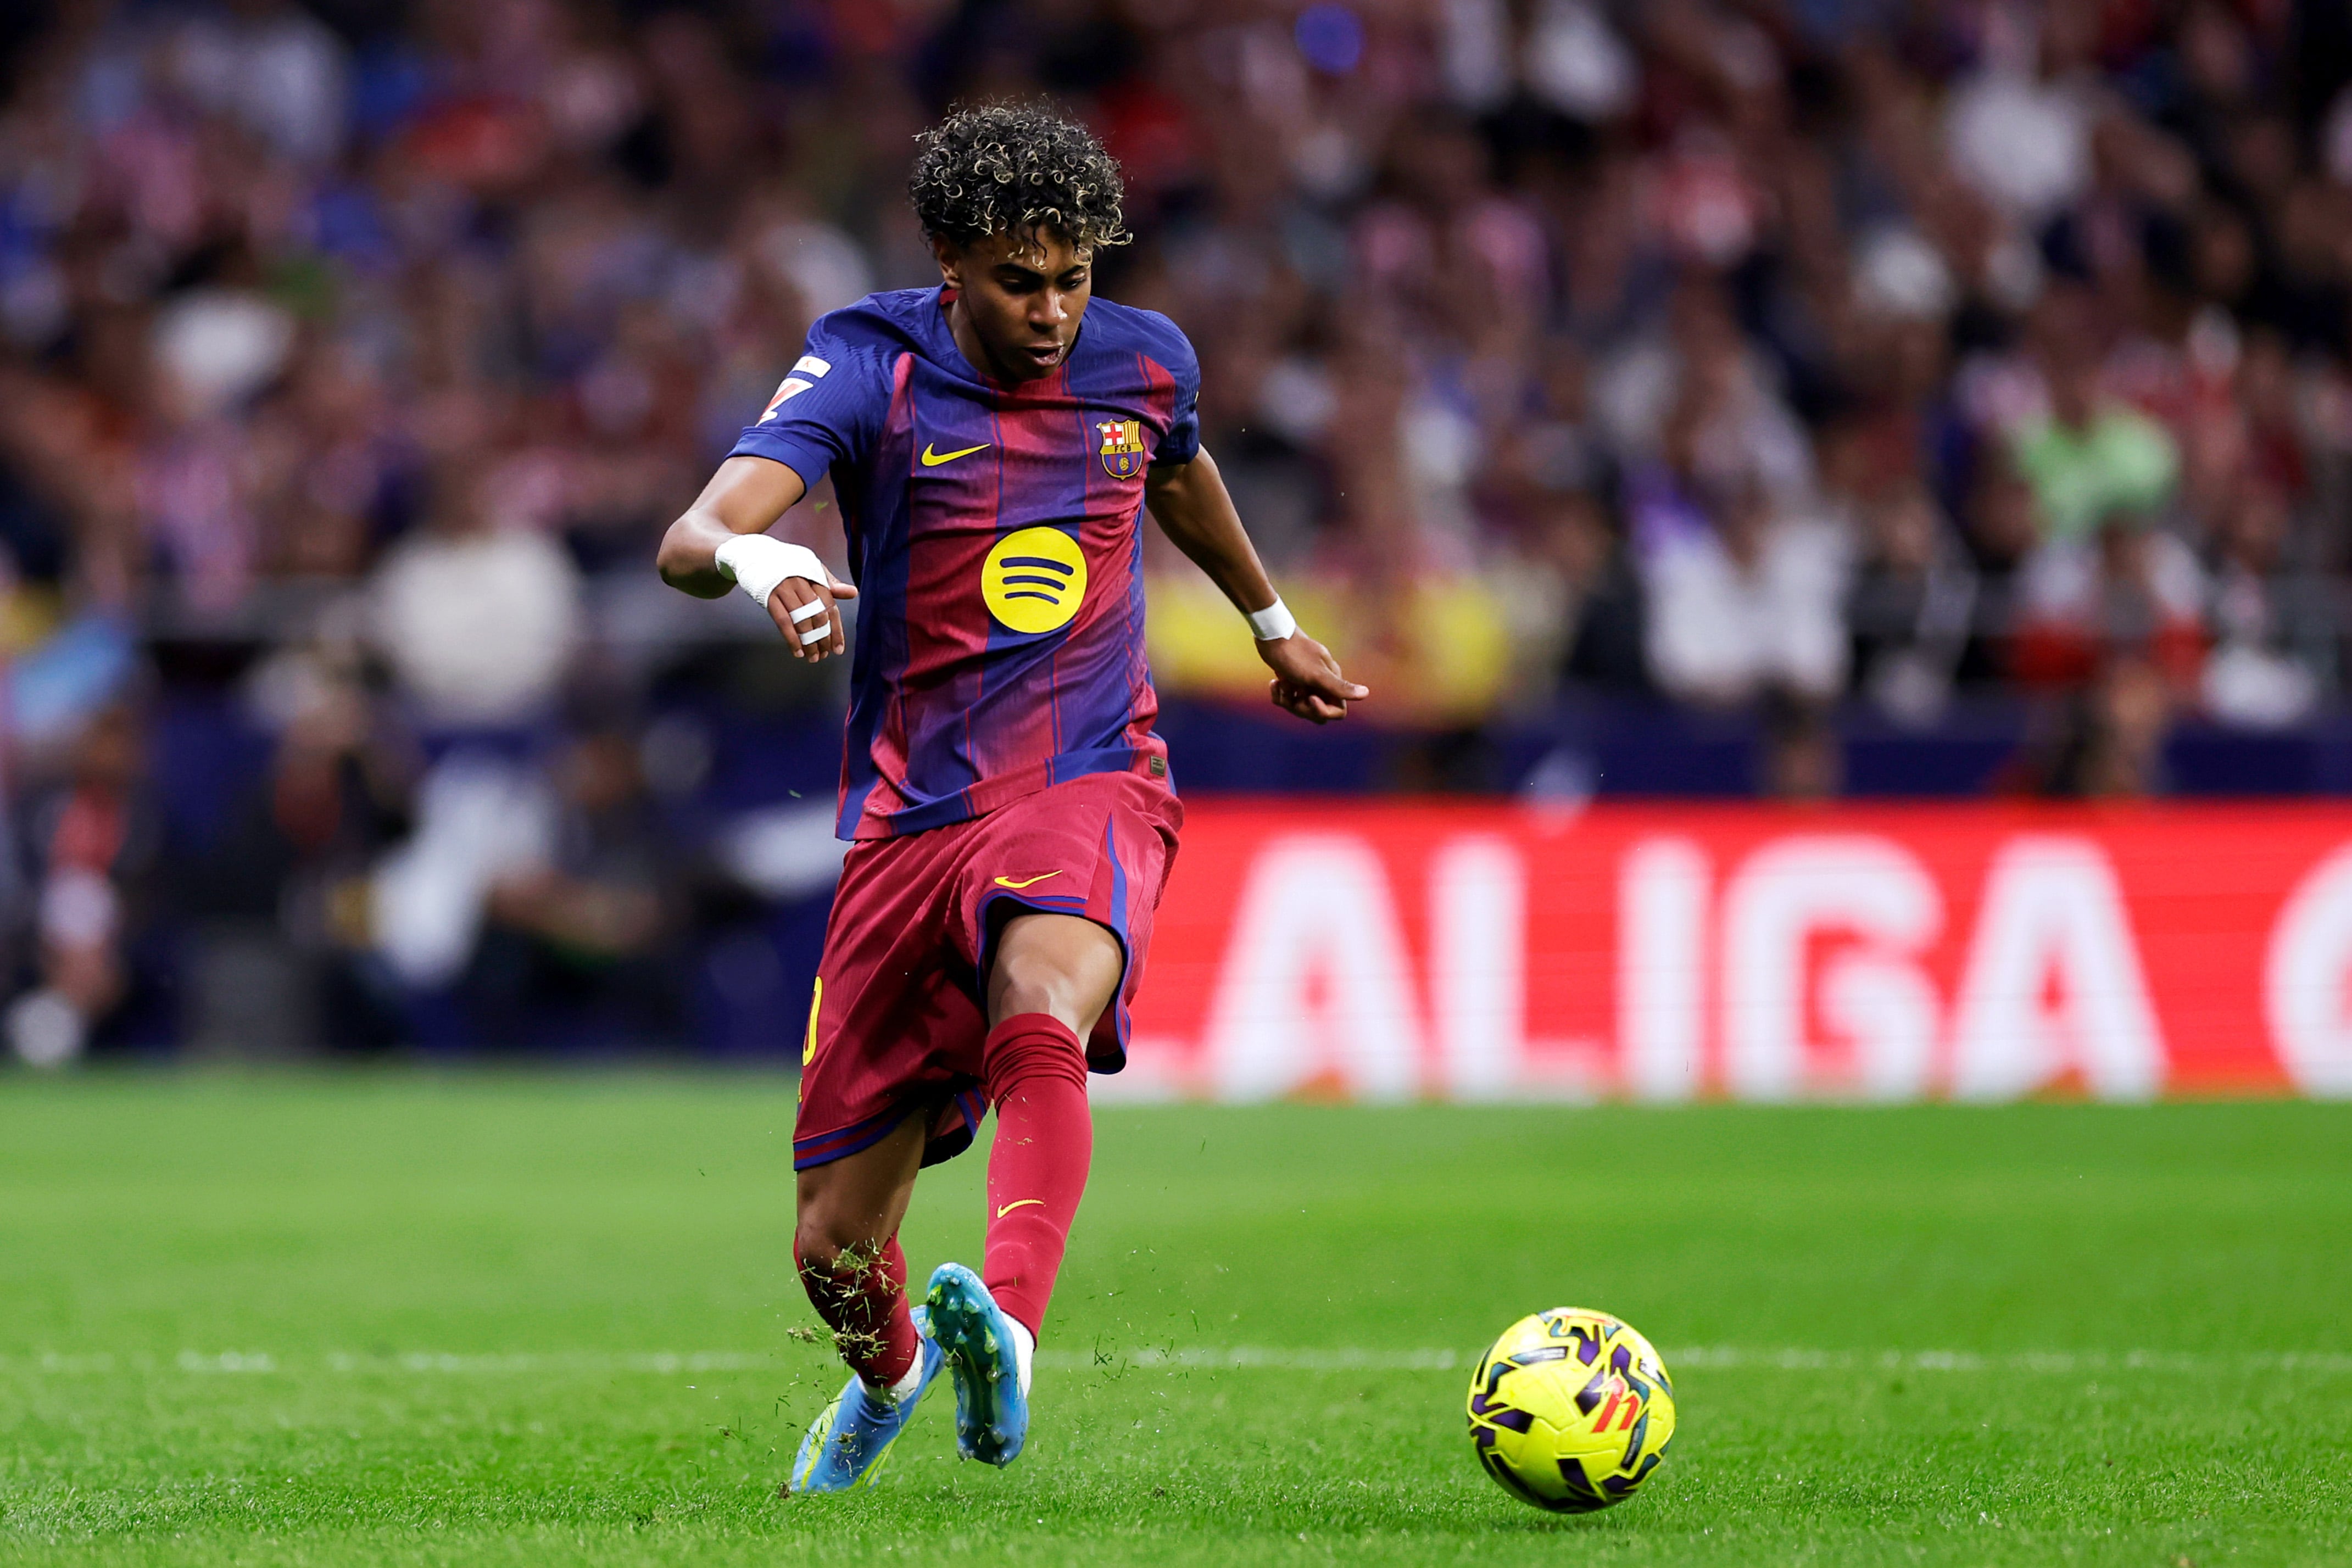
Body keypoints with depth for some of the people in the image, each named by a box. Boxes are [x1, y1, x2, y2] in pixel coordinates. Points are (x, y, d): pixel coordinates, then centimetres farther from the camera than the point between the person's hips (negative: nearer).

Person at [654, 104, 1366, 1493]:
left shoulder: (1145, 362, 2)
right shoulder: (872, 365, -8)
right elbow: (691, 540, -22)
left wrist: (1276, 627, 44)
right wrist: (759, 561, -46)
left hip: (1091, 792, 0)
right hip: (913, 818, 0)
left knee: (1040, 1019, -38)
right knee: (834, 1250, 6)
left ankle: (1006, 1329, -58)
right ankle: (891, 1372, 42)